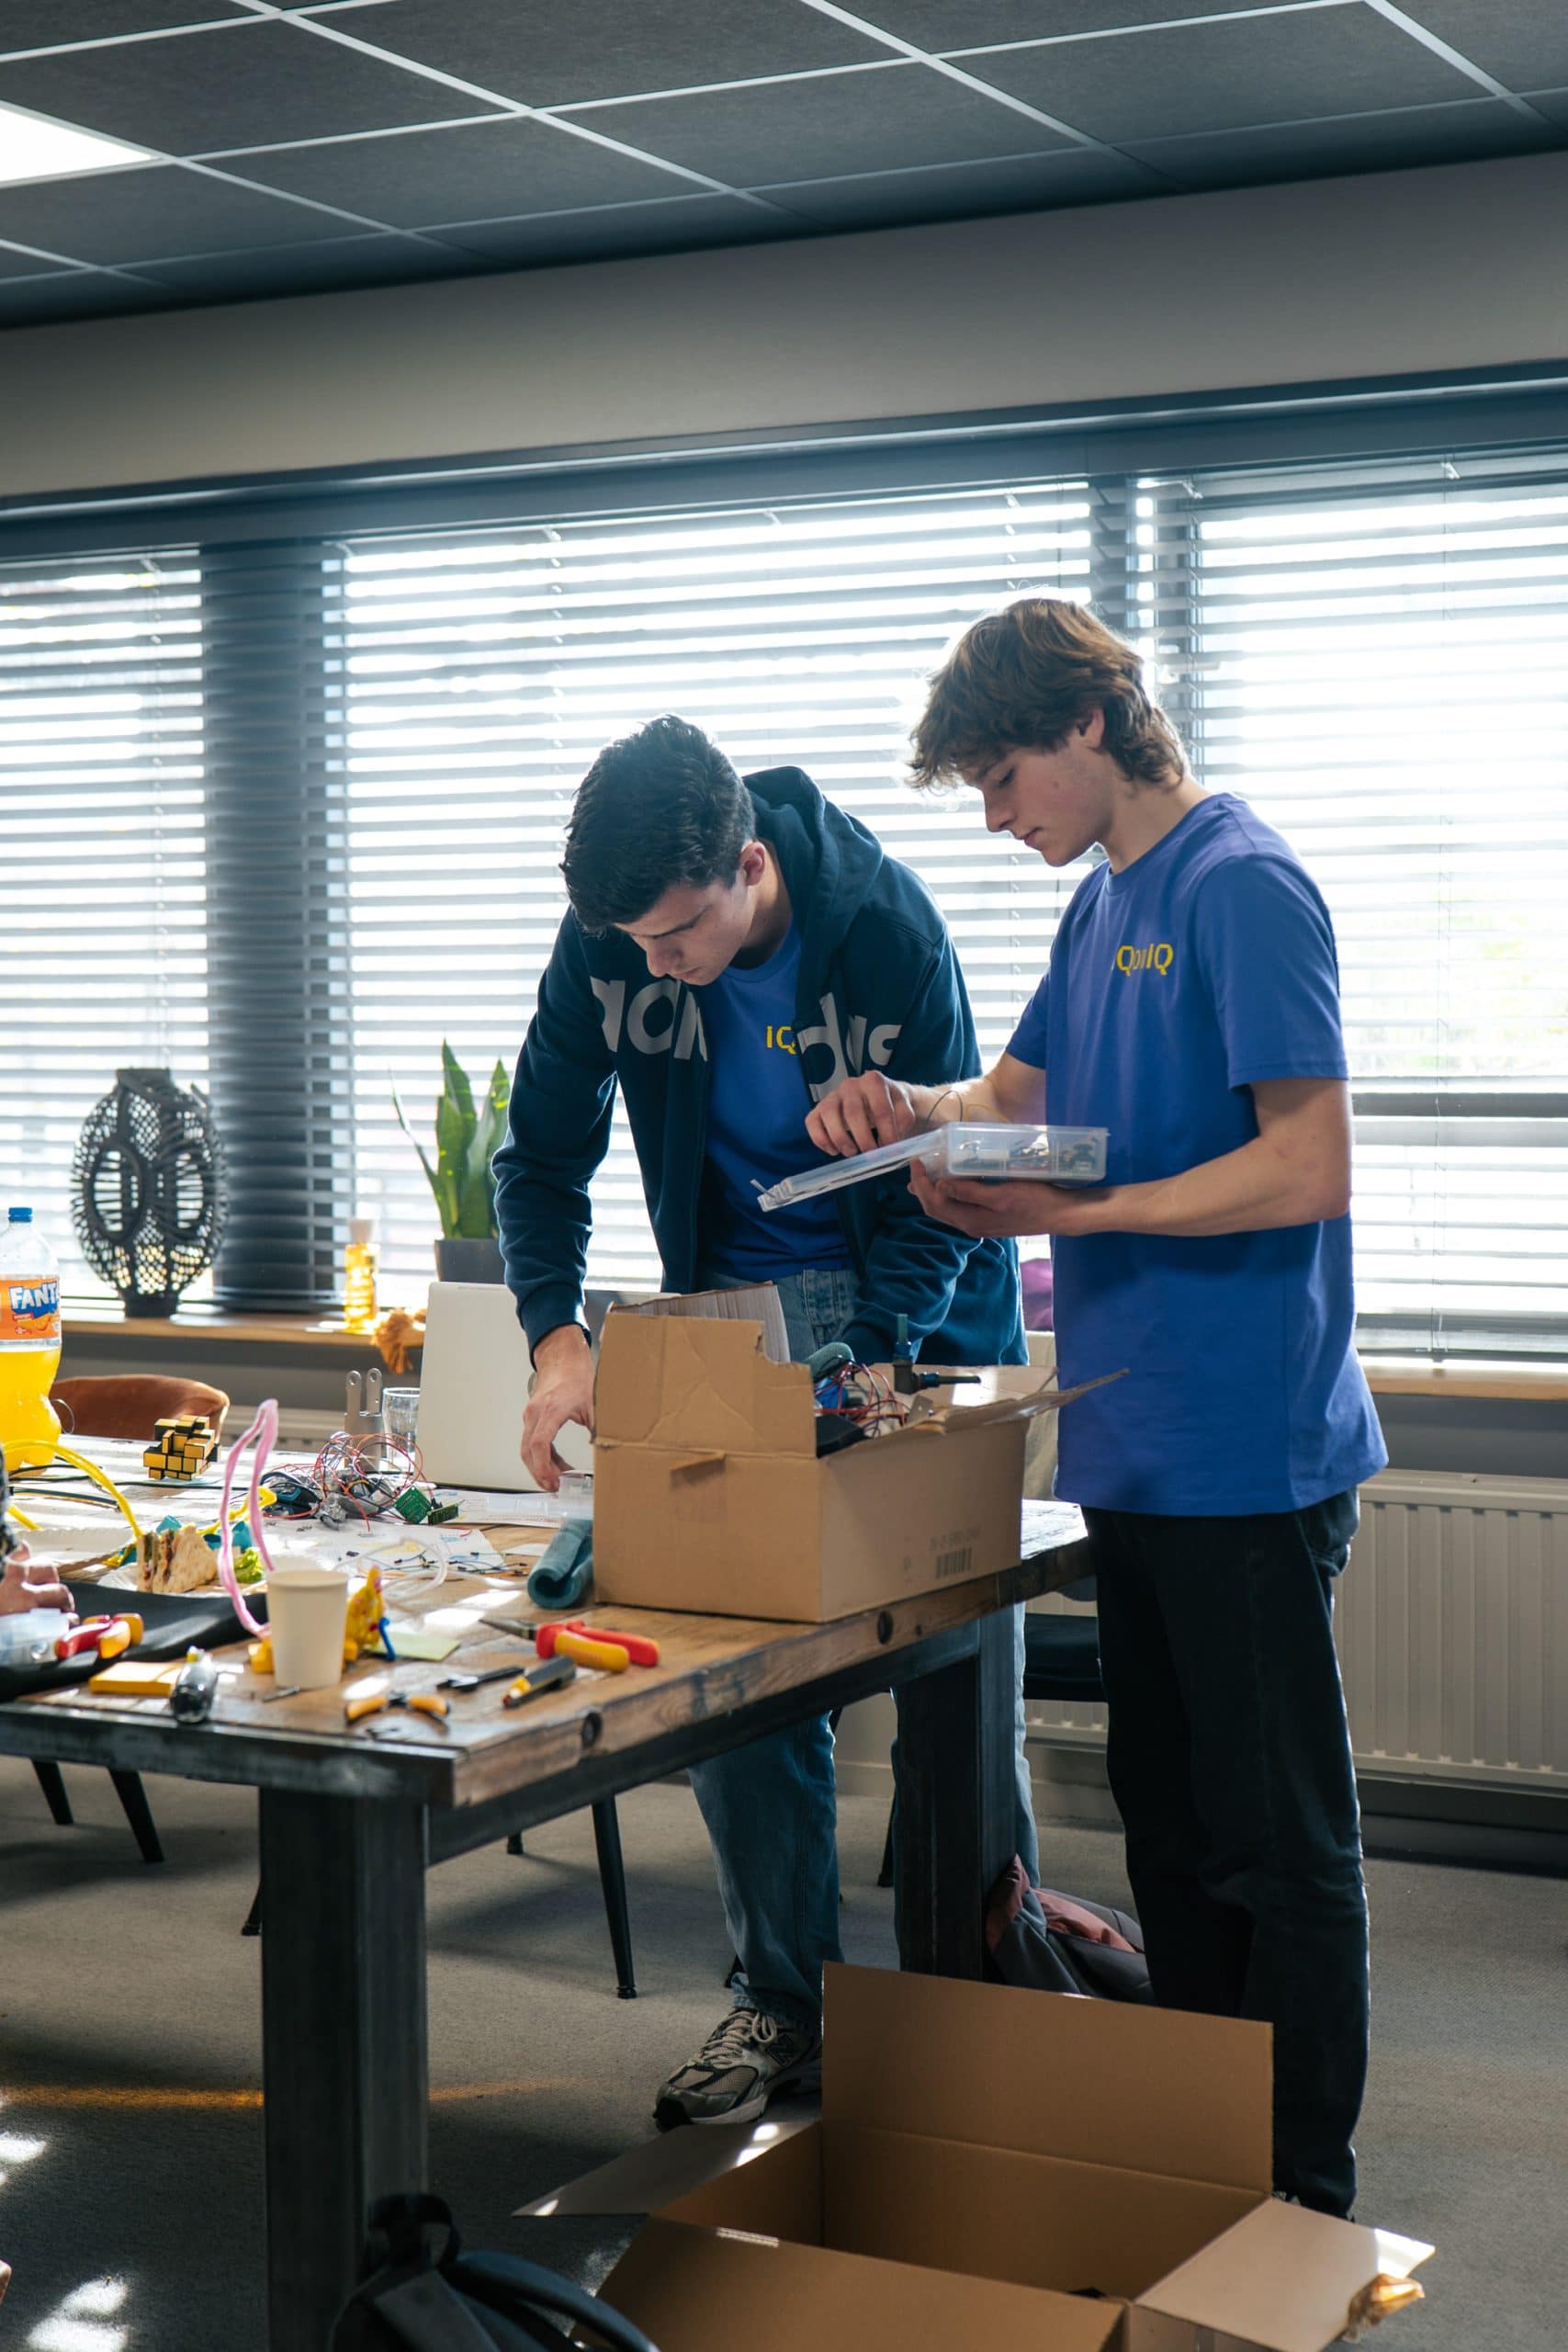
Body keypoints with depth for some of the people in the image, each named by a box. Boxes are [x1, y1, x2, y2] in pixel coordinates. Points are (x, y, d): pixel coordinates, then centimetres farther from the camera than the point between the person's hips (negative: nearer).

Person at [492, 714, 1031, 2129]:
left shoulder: (888, 928, -23)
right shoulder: (608, 943, -13)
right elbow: (542, 1157, -3)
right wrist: (558, 1336, -20)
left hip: (913, 1306, -3)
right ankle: (784, 2002, 11)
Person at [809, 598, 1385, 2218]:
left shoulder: (1243, 887, -13)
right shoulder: (1103, 901, 15)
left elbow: (1308, 1168, -20)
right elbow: (1018, 1094, 24)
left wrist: (1066, 1215, -21)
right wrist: (909, 1111, 3)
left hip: (1247, 1453, -9)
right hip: (1135, 1444, 9)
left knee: (1281, 1839, 1)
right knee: (1166, 1813, 17)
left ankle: (1302, 2200, 12)